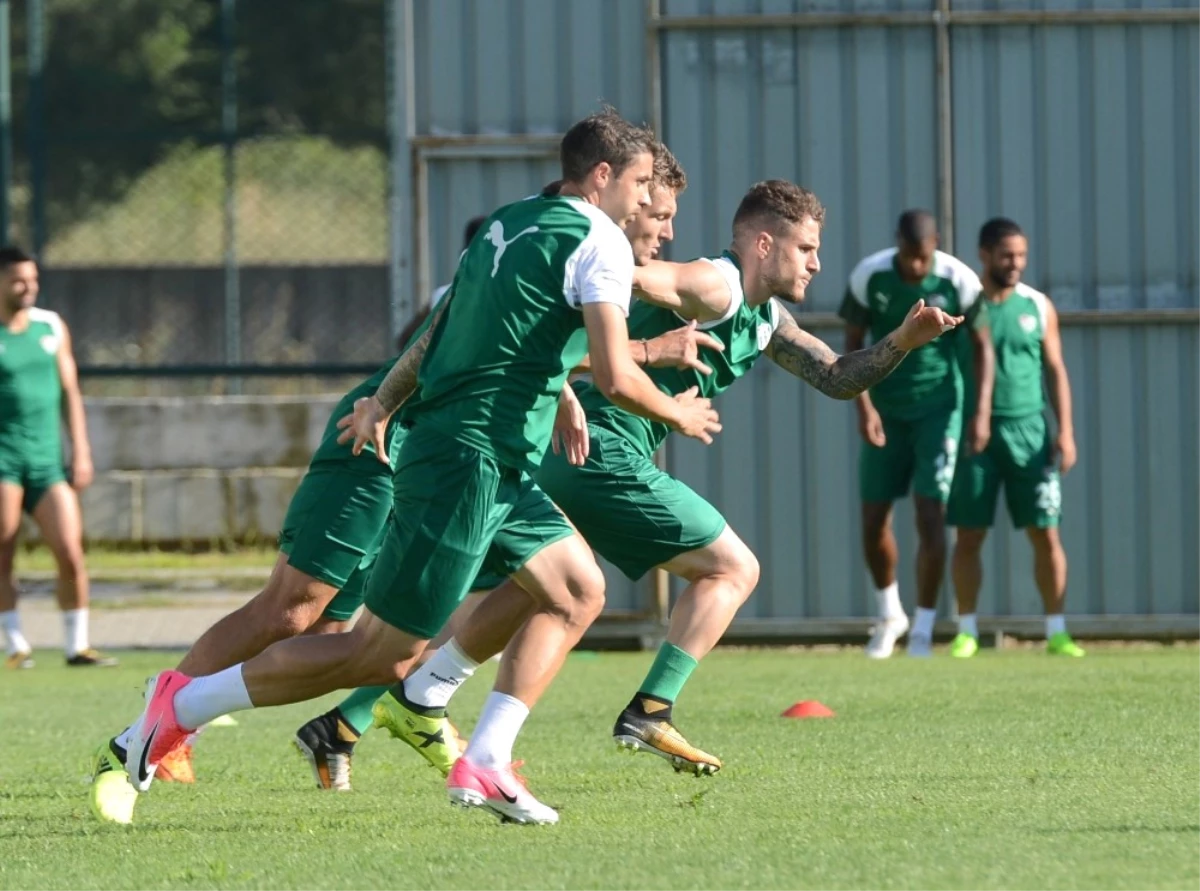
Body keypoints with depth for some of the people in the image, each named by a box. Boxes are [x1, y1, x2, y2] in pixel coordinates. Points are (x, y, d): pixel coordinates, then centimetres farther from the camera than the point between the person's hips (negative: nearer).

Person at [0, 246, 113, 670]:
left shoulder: (52, 327, 11)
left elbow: (70, 393, 15)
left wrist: (81, 453, 8)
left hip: (47, 459, 4)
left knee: (71, 553, -5)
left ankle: (77, 645, 5)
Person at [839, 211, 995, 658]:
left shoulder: (959, 281, -14)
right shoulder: (869, 276, -12)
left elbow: (981, 346, -2)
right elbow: (853, 345, -2)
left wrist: (982, 412, -10)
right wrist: (863, 405, -13)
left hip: (938, 407, -2)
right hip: (886, 408, 2)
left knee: (931, 515, -10)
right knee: (873, 518, 3)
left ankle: (923, 628, -2)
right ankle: (889, 614, 26)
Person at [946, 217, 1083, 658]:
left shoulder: (1038, 307, 6)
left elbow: (1055, 371, 9)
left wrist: (1065, 430, 0)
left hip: (1027, 428, 1)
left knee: (1046, 533, -1)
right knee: (968, 535, 0)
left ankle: (1057, 631, 6)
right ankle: (966, 631, 10)